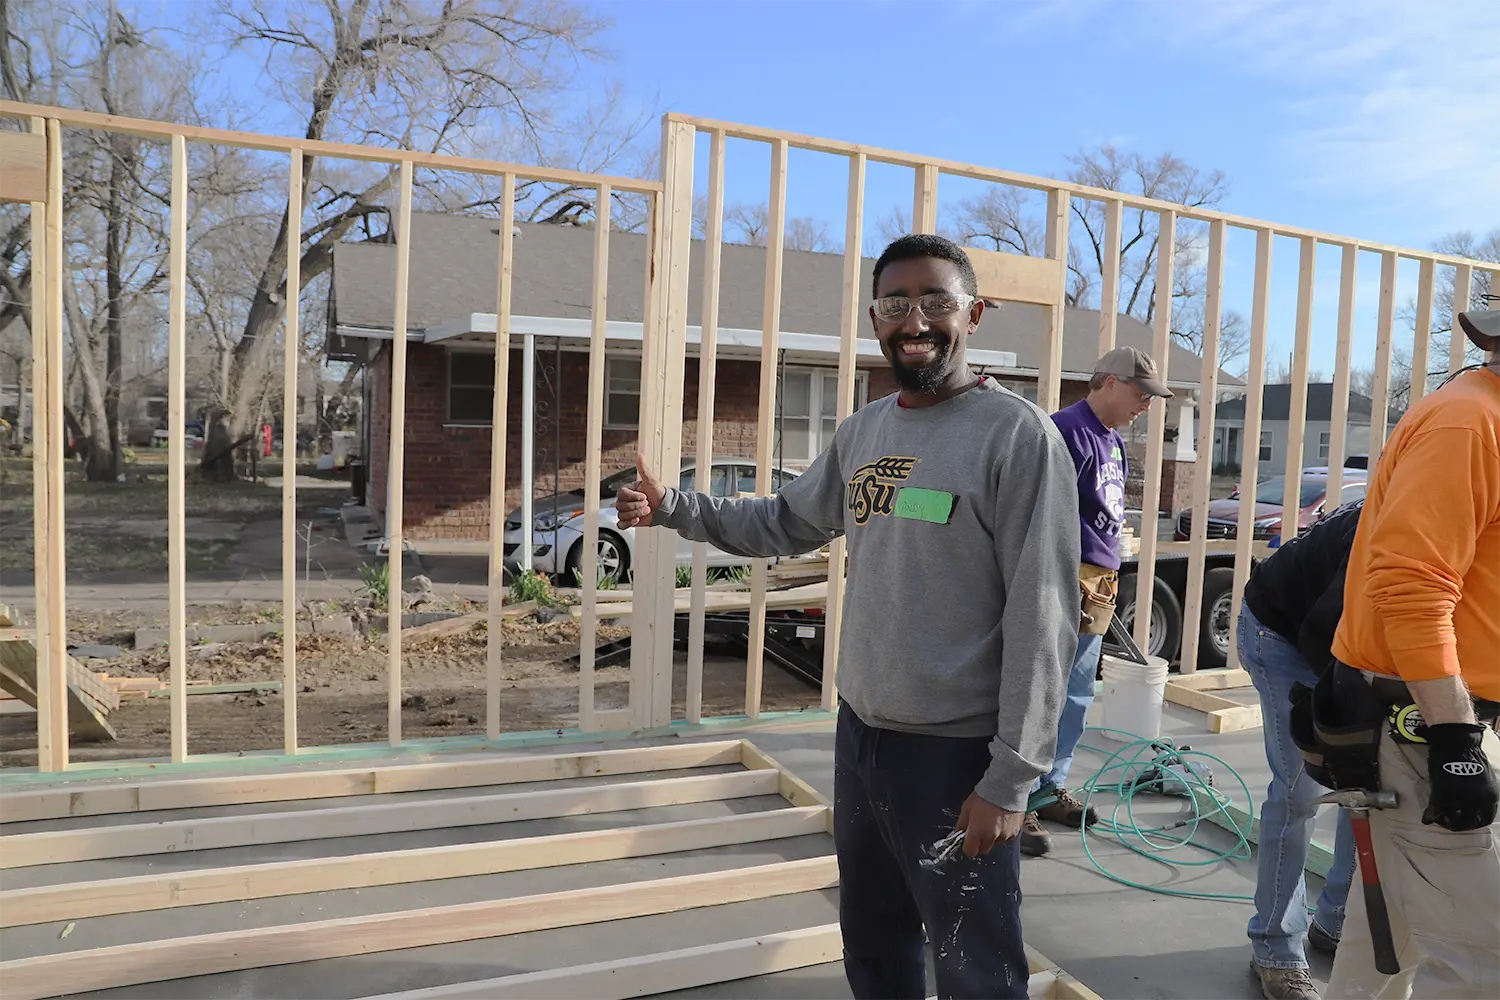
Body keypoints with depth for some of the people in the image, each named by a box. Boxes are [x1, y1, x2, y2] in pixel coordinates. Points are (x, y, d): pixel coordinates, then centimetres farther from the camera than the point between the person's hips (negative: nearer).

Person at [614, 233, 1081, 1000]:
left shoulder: (1017, 434, -16)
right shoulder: (862, 431, 6)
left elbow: (1043, 620, -18)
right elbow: (786, 522, 20)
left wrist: (1010, 779, -19)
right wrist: (673, 508, 12)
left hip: (956, 751, -6)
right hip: (858, 730, 7)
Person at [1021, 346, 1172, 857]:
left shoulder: (1113, 439, 18)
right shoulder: (1067, 430, -13)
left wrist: (1107, 579, 22)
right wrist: (1072, 581, -21)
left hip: (1101, 580, 10)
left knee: (1076, 696, 15)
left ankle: (1052, 786, 26)